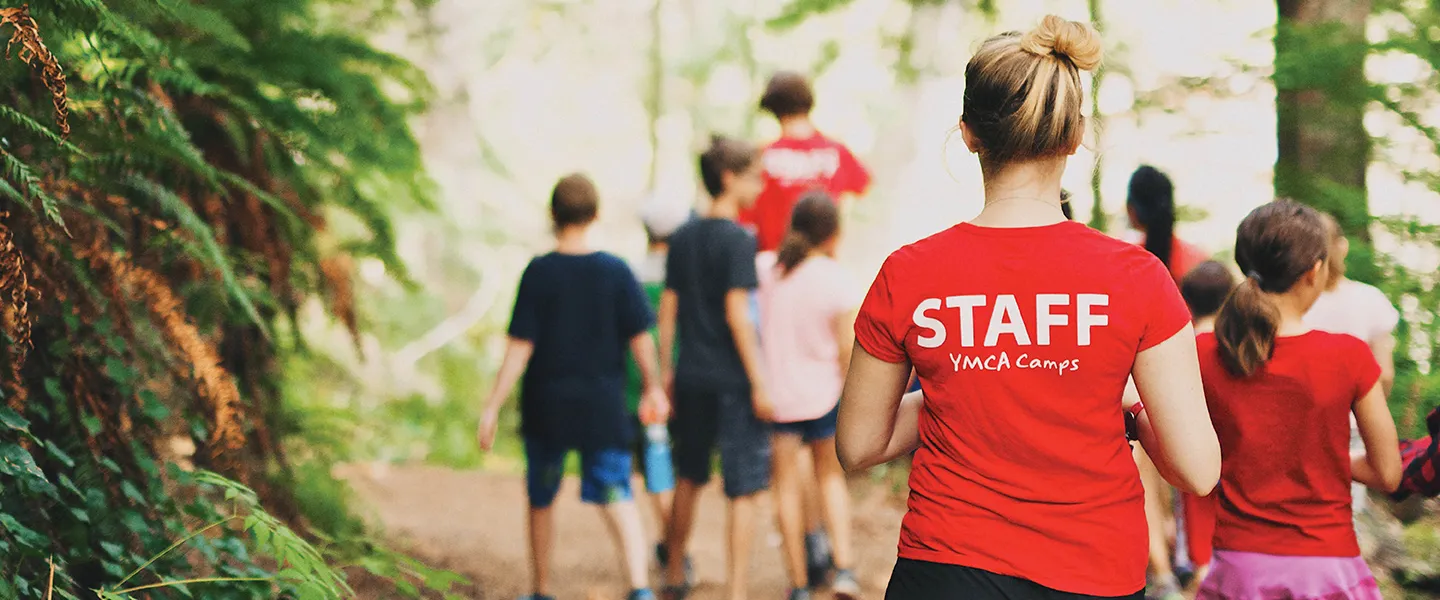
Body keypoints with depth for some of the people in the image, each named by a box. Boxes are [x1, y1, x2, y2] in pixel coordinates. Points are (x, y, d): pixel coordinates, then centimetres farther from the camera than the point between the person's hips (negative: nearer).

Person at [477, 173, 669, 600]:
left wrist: (492, 408, -6)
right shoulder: (616, 271, -5)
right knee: (618, 499, 0)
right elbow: (640, 338, -1)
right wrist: (653, 389, 13)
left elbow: (520, 347, -10)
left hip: (546, 407, 0)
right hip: (603, 408, 1)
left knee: (541, 500, 17)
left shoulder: (539, 273, -9)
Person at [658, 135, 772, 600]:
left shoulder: (682, 238, 8)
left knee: (688, 478, 21)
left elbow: (668, 308, 10)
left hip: (691, 376, 7)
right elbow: (737, 313, -17)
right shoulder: (738, 240, -13)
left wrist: (666, 369, 18)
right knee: (743, 490, -1)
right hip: (732, 380, -7)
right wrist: (759, 382, -15)